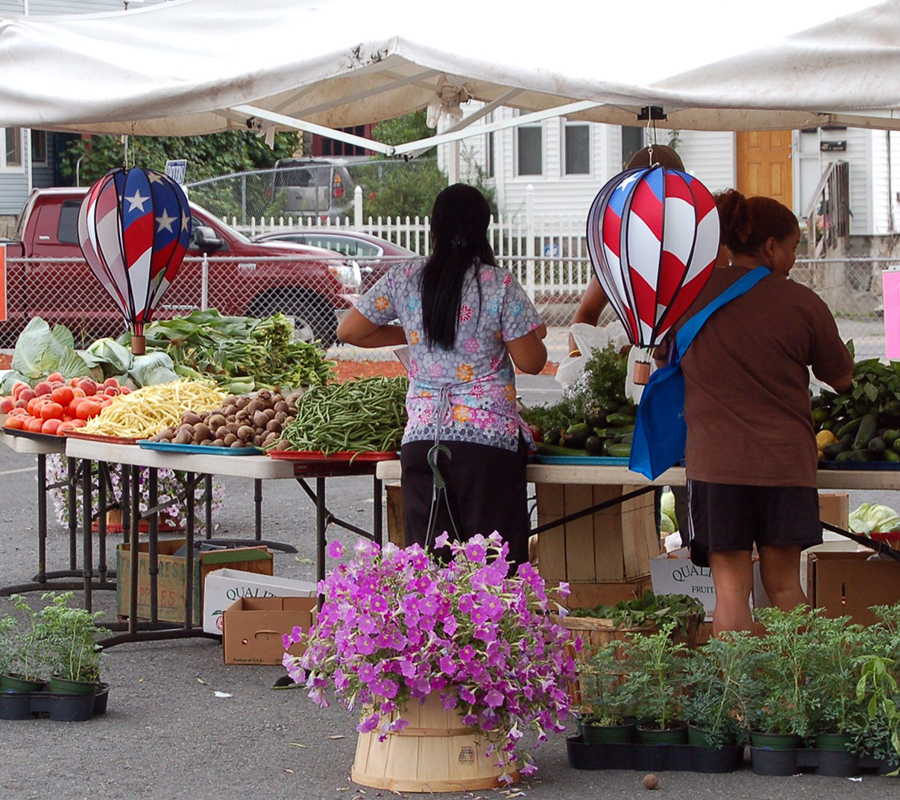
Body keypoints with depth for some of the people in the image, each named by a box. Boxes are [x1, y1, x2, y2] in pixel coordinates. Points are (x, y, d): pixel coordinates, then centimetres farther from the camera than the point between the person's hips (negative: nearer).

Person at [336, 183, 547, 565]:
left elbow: (348, 331, 14)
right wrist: (536, 335, 20)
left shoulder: (403, 280, 5)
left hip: (421, 439, 3)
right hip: (489, 436, -3)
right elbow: (530, 362, -2)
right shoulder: (500, 284, -4)